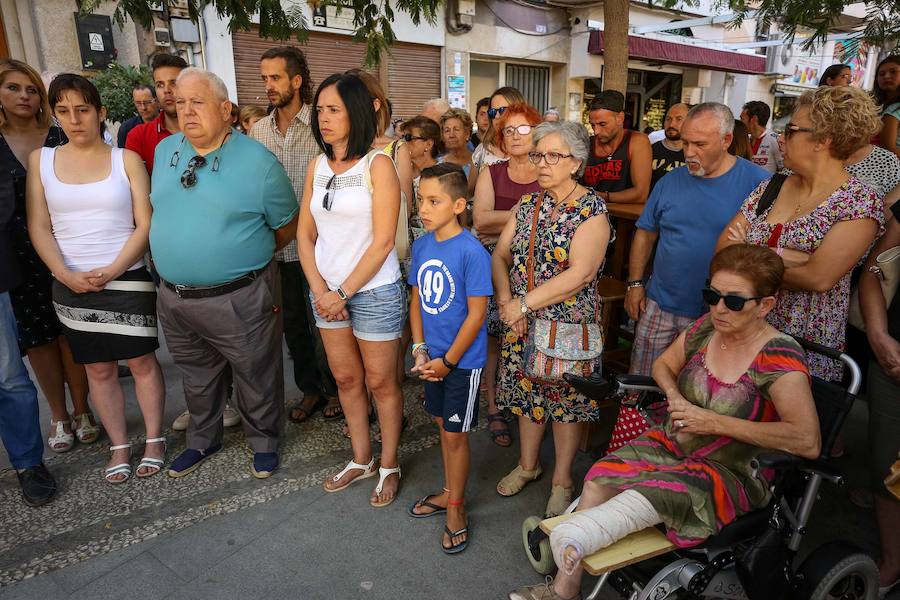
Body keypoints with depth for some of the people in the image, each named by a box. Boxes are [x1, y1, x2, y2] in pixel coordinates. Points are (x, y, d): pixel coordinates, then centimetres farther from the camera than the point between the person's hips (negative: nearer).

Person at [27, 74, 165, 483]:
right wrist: (67, 276, -11)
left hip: (127, 279, -2)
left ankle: (155, 439, 20)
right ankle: (119, 447, 23)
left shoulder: (126, 160, 1)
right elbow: (39, 228, 2)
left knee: (142, 361, 4)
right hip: (72, 286, 2)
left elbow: (145, 224, -4)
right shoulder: (40, 160, 6)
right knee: (98, 369, 9)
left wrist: (111, 271, -14)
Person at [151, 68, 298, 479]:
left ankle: (264, 442, 35)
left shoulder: (258, 161, -13)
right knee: (197, 377, 23)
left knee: (256, 376, 11)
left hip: (239, 299, -5)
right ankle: (203, 440, 44)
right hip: (174, 296, 5)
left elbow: (286, 227, -3)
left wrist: (246, 258, 5)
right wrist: (174, 256, 16)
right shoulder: (165, 151, 4)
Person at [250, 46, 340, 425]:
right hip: (276, 247, 5)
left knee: (321, 323, 5)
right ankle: (309, 389, 31)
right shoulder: (258, 130, 8)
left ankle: (333, 389, 26)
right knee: (292, 323, 14)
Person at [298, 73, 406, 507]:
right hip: (327, 291, 6)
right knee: (345, 378, 16)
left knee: (380, 383, 6)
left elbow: (382, 242, -14)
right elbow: (305, 233, 7)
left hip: (374, 289, -6)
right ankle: (362, 460, 35)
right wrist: (319, 288, -6)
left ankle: (389, 466, 26)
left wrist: (343, 292, -13)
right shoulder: (317, 166, 6)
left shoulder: (377, 165, -10)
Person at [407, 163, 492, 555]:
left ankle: (456, 509, 26)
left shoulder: (472, 252, -21)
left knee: (455, 434, 6)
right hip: (433, 358, 6)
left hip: (462, 360, -6)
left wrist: (448, 361, -14)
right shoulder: (421, 245, 0)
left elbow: (477, 314, -18)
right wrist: (420, 349, -2)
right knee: (444, 426, 20)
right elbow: (417, 300, 8)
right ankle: (449, 492, 40)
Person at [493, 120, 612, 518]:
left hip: (569, 324, -5)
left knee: (565, 400, 8)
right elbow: (500, 254, 4)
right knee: (528, 393, 17)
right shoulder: (528, 204, 6)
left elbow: (580, 273, -21)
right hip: (522, 322, 5)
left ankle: (562, 479, 29)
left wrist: (524, 302, -20)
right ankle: (528, 465, 38)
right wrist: (506, 300, -13)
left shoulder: (592, 209, -12)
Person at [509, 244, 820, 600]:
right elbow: (663, 365, 16)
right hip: (673, 446, 5)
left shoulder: (779, 357, -19)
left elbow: (808, 442, -26)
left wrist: (717, 423, -24)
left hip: (733, 474, -5)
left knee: (657, 493, -35)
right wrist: (674, 397, -7)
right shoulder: (706, 328, -1)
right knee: (601, 478, -17)